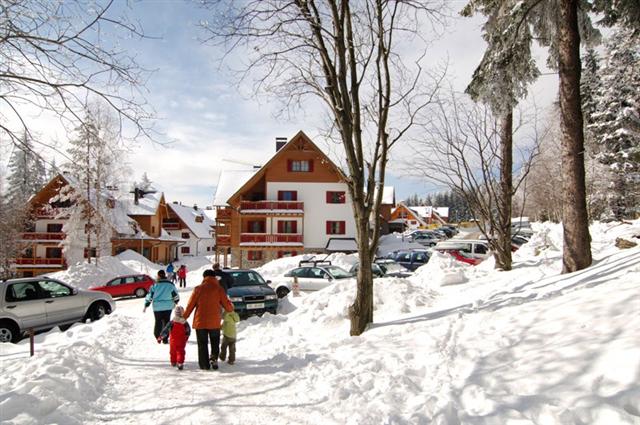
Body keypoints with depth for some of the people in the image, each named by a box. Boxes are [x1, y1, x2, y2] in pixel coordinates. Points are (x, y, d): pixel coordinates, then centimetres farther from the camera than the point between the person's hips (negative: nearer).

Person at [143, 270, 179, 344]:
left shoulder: (155, 285, -8)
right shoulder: (171, 284, -4)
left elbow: (149, 296, -4)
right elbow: (176, 295, 5)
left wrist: (146, 306, 6)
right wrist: (176, 302, 24)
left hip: (157, 307, -1)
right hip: (168, 307, 1)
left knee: (158, 322, 14)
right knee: (166, 322, 8)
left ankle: (158, 337, 19)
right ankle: (165, 339, 8)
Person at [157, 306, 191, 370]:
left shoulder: (171, 323, -13)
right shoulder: (185, 323, -7)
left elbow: (165, 331, -8)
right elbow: (188, 332, 4)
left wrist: (160, 338, 2)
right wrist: (186, 339, 21)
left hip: (173, 342, 0)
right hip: (182, 342, 0)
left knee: (173, 352, 19)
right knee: (180, 352, 4)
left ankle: (173, 362, 35)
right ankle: (180, 363, -11)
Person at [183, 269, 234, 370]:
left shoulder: (198, 288, -3)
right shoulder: (219, 289, -3)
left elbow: (190, 305, -1)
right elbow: (227, 305, -2)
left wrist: (184, 317, 10)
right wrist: (231, 308, 21)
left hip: (200, 321, 0)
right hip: (214, 322, 0)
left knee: (202, 344, 11)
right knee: (215, 343, 17)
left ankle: (205, 365, 11)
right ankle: (214, 358, -3)